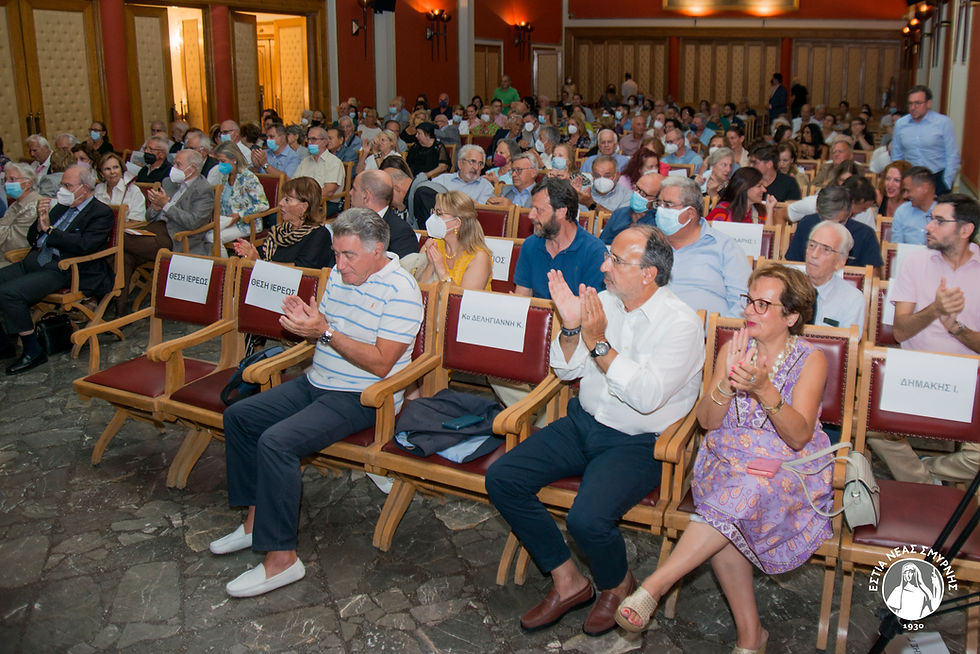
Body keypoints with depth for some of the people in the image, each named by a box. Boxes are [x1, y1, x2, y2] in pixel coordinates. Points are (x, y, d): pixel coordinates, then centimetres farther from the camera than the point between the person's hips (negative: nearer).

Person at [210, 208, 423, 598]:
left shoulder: (400, 291, -18)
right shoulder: (340, 274, 8)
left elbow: (380, 364, -23)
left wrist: (325, 332, -26)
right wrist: (304, 320, -8)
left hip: (361, 397, -10)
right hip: (317, 382, 10)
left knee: (276, 441, -26)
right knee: (238, 416, 5)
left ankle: (281, 558, -16)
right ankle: (257, 519, 13)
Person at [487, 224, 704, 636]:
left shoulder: (681, 324, -14)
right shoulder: (603, 302, 4)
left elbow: (646, 397, -24)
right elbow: (566, 371, 9)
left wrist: (598, 342, -25)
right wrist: (572, 328, -10)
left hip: (639, 443, -6)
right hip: (584, 423, 7)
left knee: (587, 519, -30)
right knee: (502, 478, -8)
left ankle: (617, 585, 8)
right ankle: (567, 582, 5)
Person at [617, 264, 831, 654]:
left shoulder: (810, 360, -2)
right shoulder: (733, 349, 8)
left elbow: (799, 437, -14)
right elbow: (707, 421, 0)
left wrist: (764, 389, -31)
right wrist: (727, 384, -21)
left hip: (788, 467, -2)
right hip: (729, 458, 3)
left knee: (742, 493, -37)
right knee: (725, 522, -31)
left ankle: (654, 586, -33)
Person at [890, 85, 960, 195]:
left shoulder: (943, 122, -3)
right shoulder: (900, 124, 7)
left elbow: (953, 156, -2)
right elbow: (896, 156, 15)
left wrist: (946, 183, -6)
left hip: (937, 178, -2)